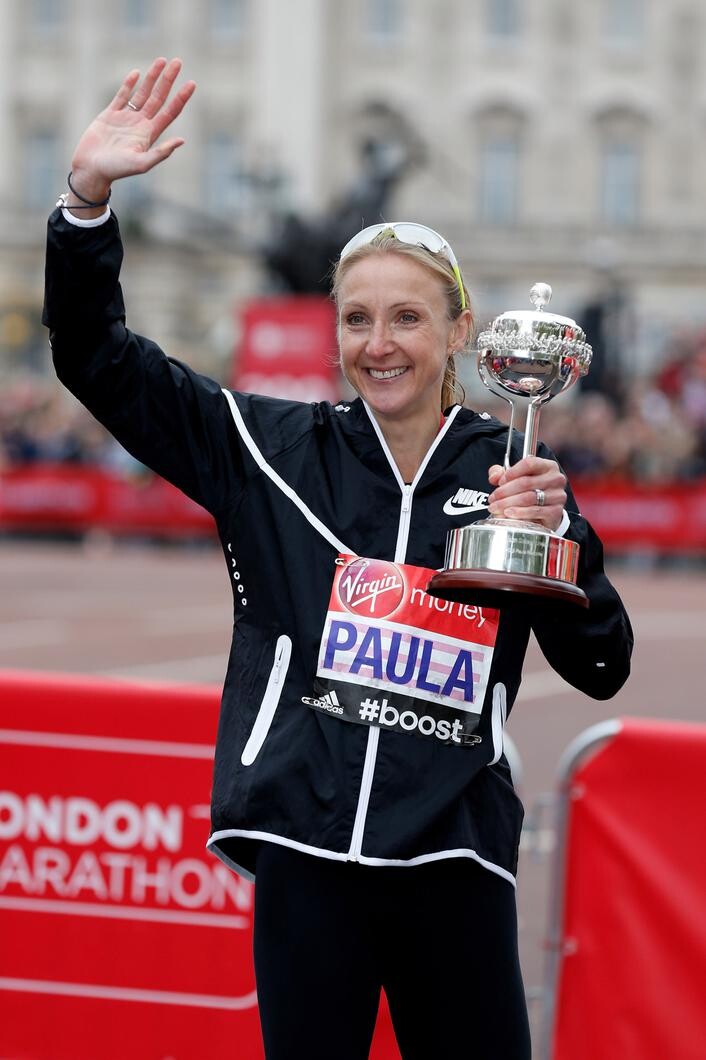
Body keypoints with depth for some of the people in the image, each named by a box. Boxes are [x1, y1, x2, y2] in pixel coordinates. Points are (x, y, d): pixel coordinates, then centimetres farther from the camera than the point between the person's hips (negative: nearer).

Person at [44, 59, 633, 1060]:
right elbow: (96, 356, 4)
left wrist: (557, 533, -10)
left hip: (454, 861, 0)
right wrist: (89, 196, -8)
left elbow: (601, 668, 6)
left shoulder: (511, 472, 5)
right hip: (306, 854, 0)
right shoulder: (276, 450, 5)